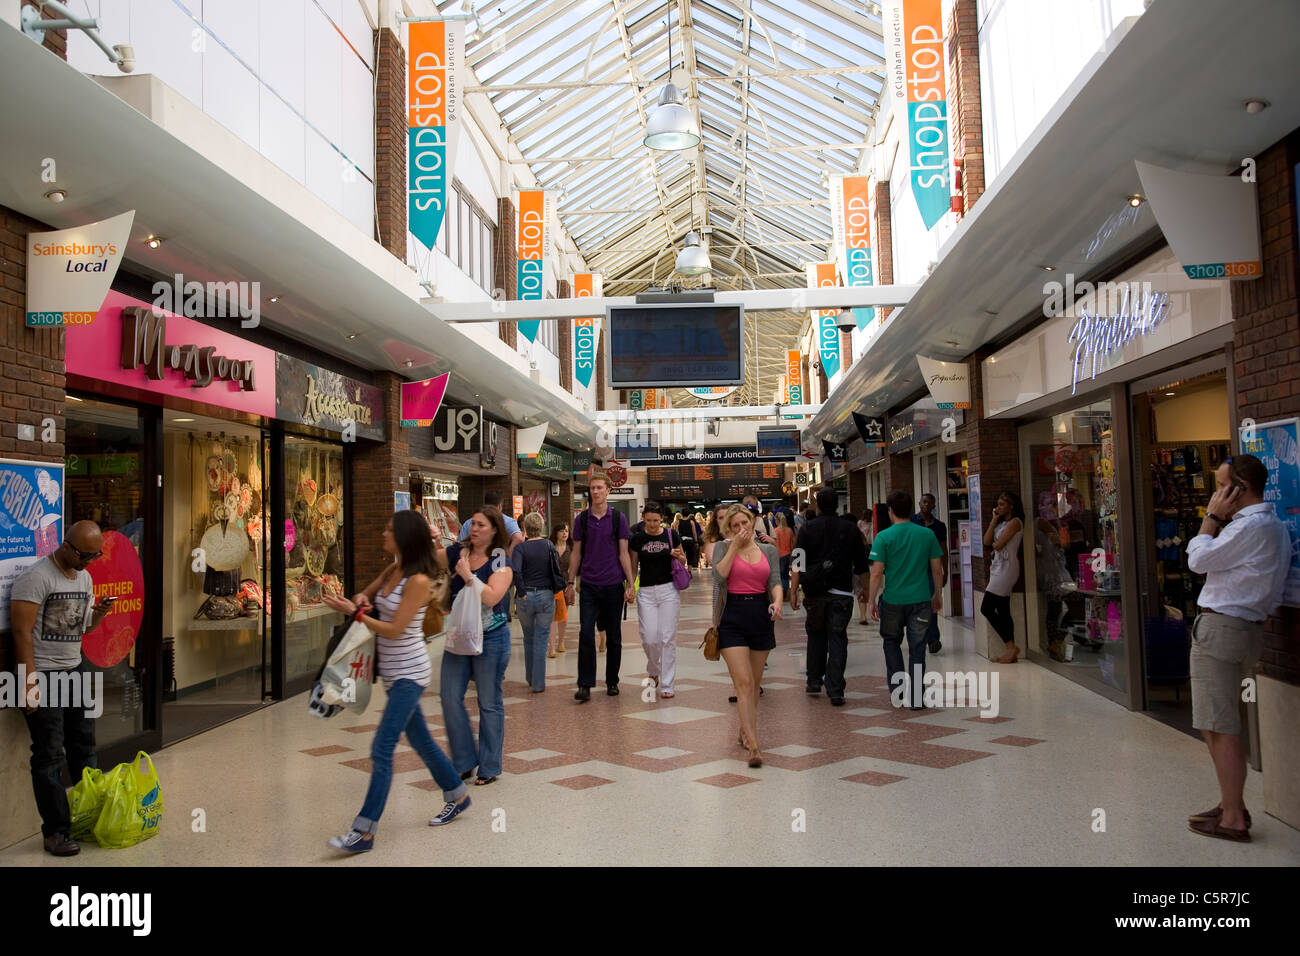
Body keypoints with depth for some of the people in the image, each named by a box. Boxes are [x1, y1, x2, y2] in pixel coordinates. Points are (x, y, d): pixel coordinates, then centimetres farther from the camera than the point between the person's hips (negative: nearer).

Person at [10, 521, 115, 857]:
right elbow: (22, 632, -17)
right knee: (49, 756, -1)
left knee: (85, 748, 11)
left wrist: (99, 613, -5)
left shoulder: (84, 577, 9)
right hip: (42, 676, -7)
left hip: (75, 671, 7)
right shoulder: (36, 576, -15)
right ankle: (55, 831, 7)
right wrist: (29, 683, -21)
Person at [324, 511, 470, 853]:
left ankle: (365, 832, -4)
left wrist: (354, 612, -19)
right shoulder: (392, 571, 6)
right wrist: (361, 600, -4)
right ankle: (457, 796, 35)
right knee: (420, 740, 19)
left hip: (409, 674, -9)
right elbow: (366, 594, 20)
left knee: (382, 749, -9)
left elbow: (394, 630, -20)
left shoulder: (418, 580, -19)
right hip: (394, 672, 9)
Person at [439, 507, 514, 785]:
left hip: (491, 638, -5)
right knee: (450, 699, 4)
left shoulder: (501, 562, -9)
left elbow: (491, 597, -22)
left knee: (489, 704, 6)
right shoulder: (457, 553, 4)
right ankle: (464, 761, 20)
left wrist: (467, 574, -17)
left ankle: (489, 767, 19)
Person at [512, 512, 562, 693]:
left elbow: (515, 571, -20)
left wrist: (521, 592, -11)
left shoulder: (521, 547, -7)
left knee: (529, 639, 18)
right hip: (546, 596, 0)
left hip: (525, 598, 0)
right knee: (541, 640, 5)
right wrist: (561, 588, 11)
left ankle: (530, 679, 30)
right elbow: (557, 570, -1)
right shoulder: (549, 546, -1)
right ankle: (538, 683, 3)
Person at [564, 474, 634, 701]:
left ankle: (612, 682, 21)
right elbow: (576, 553, 9)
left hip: (613, 585, 0)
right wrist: (571, 583, 5)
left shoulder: (618, 518, 1)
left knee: (614, 637, 8)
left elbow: (623, 554, 1)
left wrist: (630, 584, -4)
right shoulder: (581, 519, 4)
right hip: (589, 586, 0)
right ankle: (585, 685, -2)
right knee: (586, 635, -7)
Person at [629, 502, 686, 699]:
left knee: (668, 638, -2)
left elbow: (684, 560, 11)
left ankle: (666, 684, 7)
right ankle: (653, 670, 27)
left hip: (669, 589, 0)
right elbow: (633, 567, 8)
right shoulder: (637, 539, 0)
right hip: (646, 592, 1)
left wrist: (678, 555, -11)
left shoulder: (671, 535, 0)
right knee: (649, 638, -4)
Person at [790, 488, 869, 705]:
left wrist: (794, 592, -2)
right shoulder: (851, 528, 3)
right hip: (842, 593, 0)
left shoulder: (808, 528, -1)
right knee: (837, 639, 1)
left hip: (815, 593, 0)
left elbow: (798, 563, -5)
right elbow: (861, 565, 8)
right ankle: (835, 691, -3)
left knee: (816, 636, 18)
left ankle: (814, 681, 22)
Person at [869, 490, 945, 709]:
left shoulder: (884, 537, -8)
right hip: (920, 600, 2)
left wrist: (872, 601, -2)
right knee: (917, 648, 7)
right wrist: (937, 594, 18)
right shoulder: (927, 535, 0)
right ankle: (916, 698, 9)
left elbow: (877, 573, -10)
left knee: (892, 642, 19)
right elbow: (937, 569, 5)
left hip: (893, 600, -1)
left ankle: (897, 690, 15)